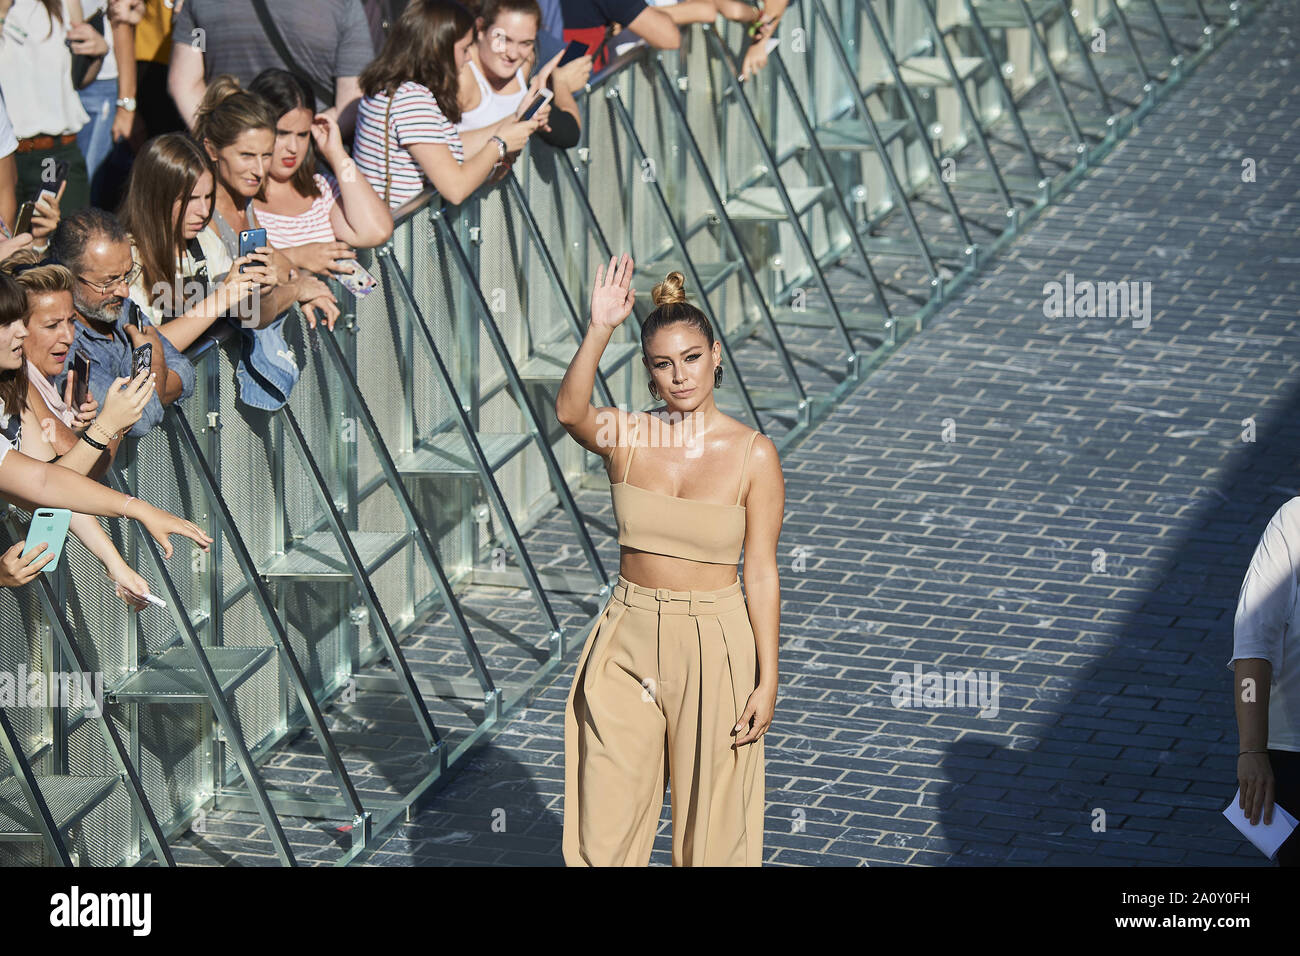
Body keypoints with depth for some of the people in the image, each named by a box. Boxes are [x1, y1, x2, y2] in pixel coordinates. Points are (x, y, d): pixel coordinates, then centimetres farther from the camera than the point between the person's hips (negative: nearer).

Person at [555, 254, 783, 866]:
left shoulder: (753, 455, -7)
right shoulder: (627, 436, -3)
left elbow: (761, 572, -6)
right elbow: (569, 412, -26)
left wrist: (767, 679, -8)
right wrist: (599, 330, -39)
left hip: (713, 648, -2)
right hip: (627, 638, 2)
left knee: (711, 829, 6)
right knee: (604, 829, 7)